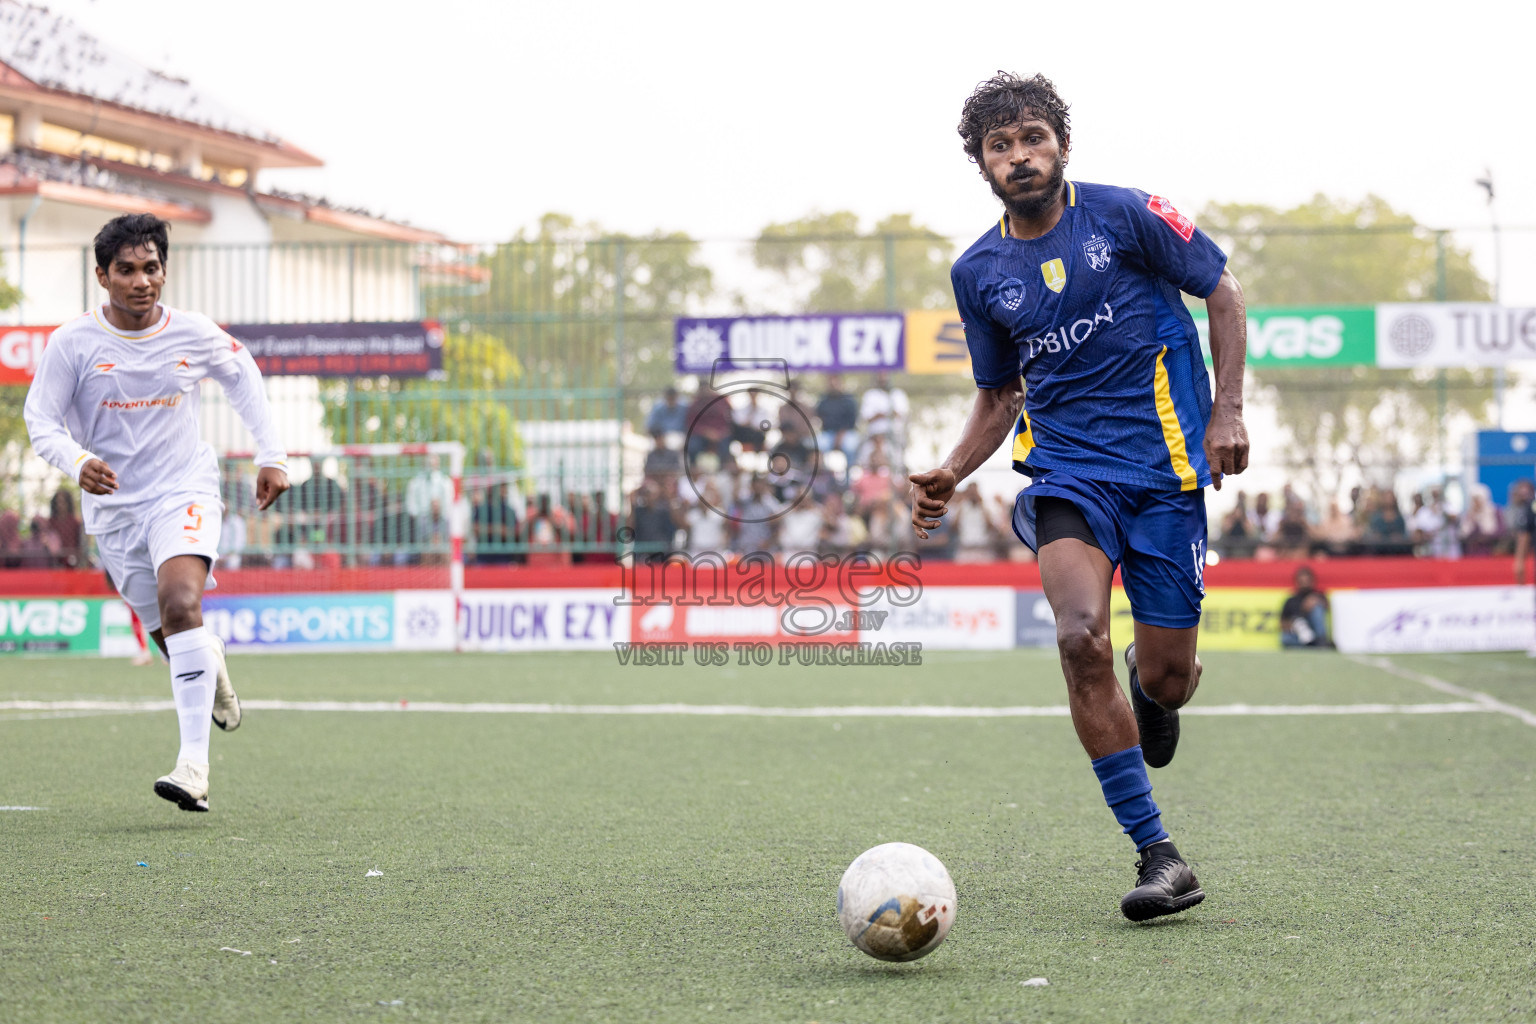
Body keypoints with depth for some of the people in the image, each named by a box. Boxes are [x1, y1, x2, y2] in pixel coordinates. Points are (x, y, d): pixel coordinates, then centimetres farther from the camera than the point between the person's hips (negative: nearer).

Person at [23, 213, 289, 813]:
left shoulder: (193, 334, -3)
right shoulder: (73, 344, -7)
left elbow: (242, 376, 16)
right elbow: (40, 420, -5)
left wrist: (271, 456, 12)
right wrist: (78, 461, -27)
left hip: (183, 492, -2)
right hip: (113, 508, 2)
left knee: (181, 607, -26)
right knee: (170, 638, 6)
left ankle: (194, 765, -32)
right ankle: (212, 665, 47)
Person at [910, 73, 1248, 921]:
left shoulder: (1125, 216, -3)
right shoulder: (978, 272, 7)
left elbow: (1223, 295, 7)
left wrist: (1227, 410, -3)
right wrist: (951, 473, 3)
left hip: (1164, 467, -1)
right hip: (1065, 472, 2)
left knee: (1166, 677, -2)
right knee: (1081, 638, -25)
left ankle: (1151, 688, 42)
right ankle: (1156, 854, -17)